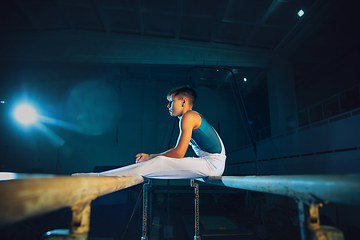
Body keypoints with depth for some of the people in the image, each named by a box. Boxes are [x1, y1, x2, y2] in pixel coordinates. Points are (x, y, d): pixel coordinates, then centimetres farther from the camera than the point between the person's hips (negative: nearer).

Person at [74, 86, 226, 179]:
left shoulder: (189, 117, -10)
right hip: (210, 163, 9)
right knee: (158, 161, 3)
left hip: (213, 164, -9)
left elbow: (178, 153, -16)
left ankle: (99, 178, -16)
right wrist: (150, 156, 13)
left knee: (158, 164, -18)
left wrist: (150, 158, -4)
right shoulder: (193, 118, 21)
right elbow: (178, 151, 21)